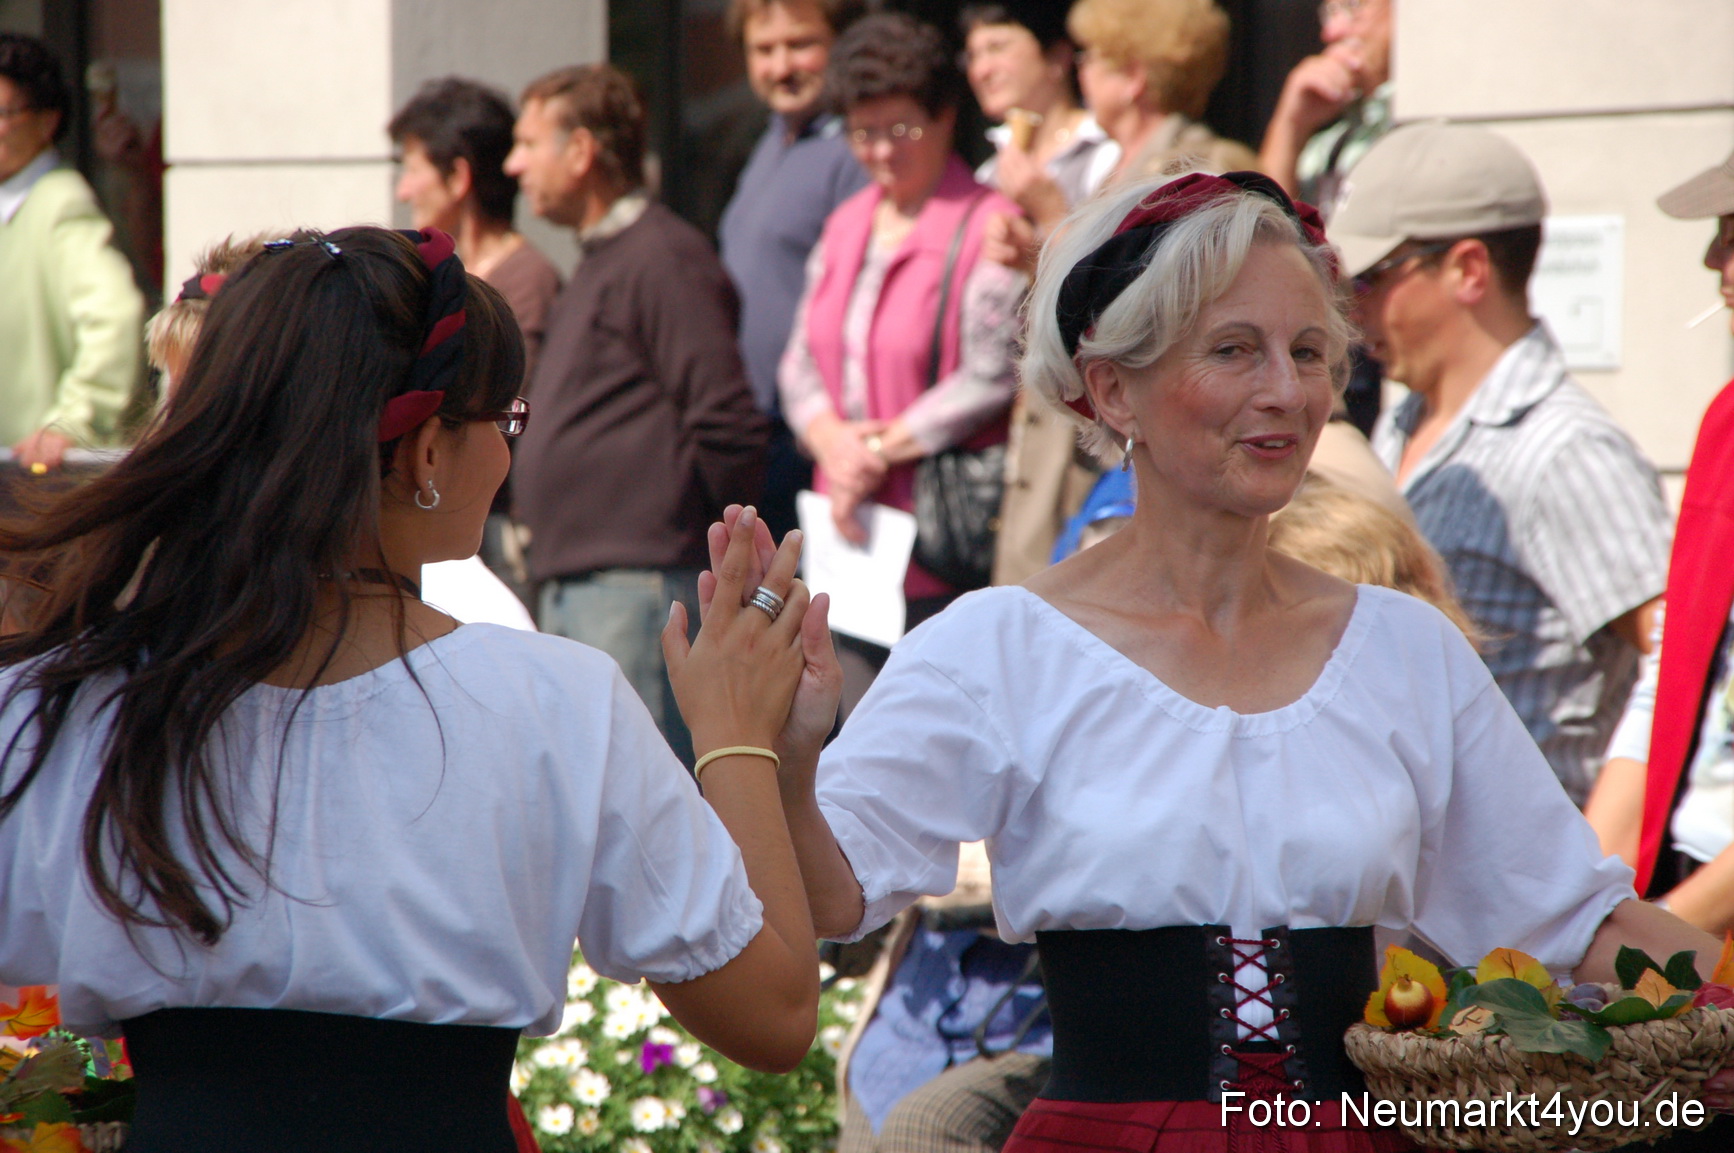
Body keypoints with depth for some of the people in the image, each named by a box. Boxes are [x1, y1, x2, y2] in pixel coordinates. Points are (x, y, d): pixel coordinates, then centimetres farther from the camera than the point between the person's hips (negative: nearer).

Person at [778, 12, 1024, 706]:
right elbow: (802, 361, 14)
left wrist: (882, 448, -12)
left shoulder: (988, 227, -8)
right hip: (852, 538, 7)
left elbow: (991, 377, -14)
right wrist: (832, 439, -6)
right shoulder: (846, 226, 16)